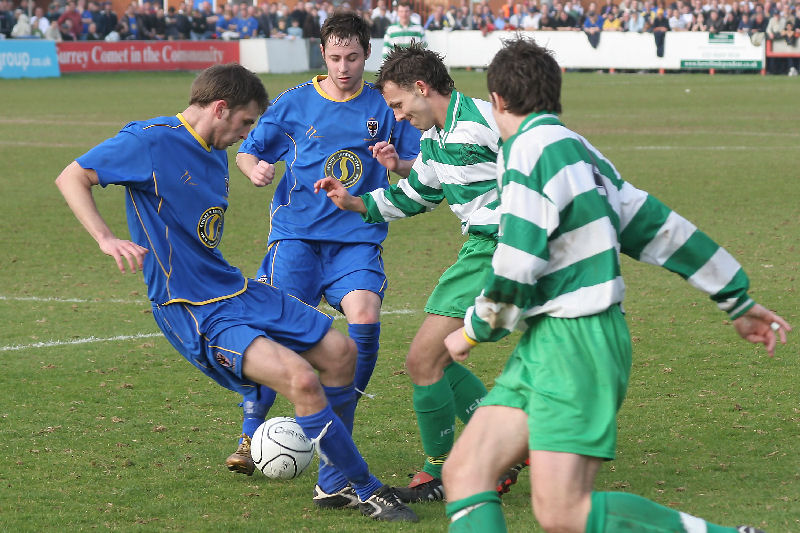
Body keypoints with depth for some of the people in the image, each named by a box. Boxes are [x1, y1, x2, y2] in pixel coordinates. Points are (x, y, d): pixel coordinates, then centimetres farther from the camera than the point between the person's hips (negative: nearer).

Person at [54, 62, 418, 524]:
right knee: (300, 378, -24)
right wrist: (107, 239, -23)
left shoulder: (215, 155, 13)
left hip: (236, 290, 9)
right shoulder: (152, 140, -12)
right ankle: (366, 490, -8)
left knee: (340, 352, 6)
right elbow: (72, 178, -10)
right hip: (194, 312, -9)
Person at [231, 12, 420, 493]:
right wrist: (255, 168, -12)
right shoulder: (295, 103, 5)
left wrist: (397, 163, -15)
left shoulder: (384, 106, 5)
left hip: (358, 239, 0)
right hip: (297, 235, 0)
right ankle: (251, 435, 13)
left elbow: (419, 171, 7)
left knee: (365, 319, -22)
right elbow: (248, 152, 11)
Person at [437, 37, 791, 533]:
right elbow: (656, 224, 19)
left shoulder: (529, 150, -11)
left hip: (574, 340, -10)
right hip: (547, 343, 10)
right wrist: (739, 300, 25)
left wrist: (473, 331, 1)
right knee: (463, 473, 1)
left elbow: (515, 273, -17)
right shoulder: (578, 150, 16)